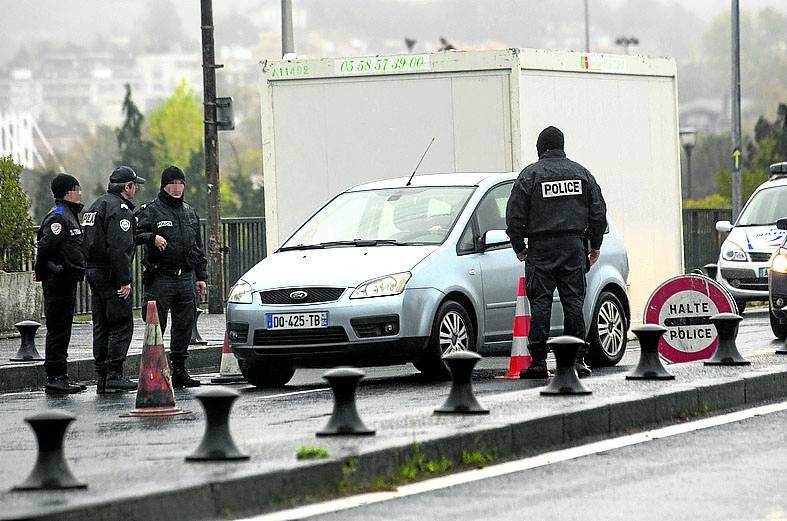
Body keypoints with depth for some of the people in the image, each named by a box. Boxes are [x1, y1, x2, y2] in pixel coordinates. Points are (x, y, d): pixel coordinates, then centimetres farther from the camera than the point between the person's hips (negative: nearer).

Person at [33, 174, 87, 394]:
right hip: (59, 282, -10)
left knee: (62, 330, 13)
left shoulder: (69, 215, 19)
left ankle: (61, 377, 19)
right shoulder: (58, 217, -15)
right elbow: (45, 247, -22)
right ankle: (55, 378, -7)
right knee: (58, 329, -8)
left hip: (67, 281, 10)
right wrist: (41, 272, -14)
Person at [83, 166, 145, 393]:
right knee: (121, 325, -7)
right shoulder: (119, 209, -13)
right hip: (111, 274, -10)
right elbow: (118, 248, -21)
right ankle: (114, 374, -11)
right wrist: (124, 281, -20)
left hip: (94, 272, 10)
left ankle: (102, 377, 11)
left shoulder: (96, 206, 19)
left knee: (101, 327, 10)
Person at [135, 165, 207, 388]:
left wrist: (201, 277, 18)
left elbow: (198, 248, 22)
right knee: (156, 327, -6)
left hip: (186, 278, 6)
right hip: (160, 279, -6)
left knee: (185, 326, 6)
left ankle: (179, 370, 13)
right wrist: (152, 238, -29)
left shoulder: (189, 213, 18)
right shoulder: (151, 211, -1)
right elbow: (134, 234, -13)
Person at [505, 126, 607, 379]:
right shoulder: (581, 173, 9)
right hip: (574, 246, 3)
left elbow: (515, 216, -4)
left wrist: (519, 248, 7)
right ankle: (577, 360, 2)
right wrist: (595, 246, 18)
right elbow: (598, 213, 10)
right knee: (574, 301, 5)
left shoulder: (530, 175, -1)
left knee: (540, 303, -1)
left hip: (541, 249, -3)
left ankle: (538, 361, -4)